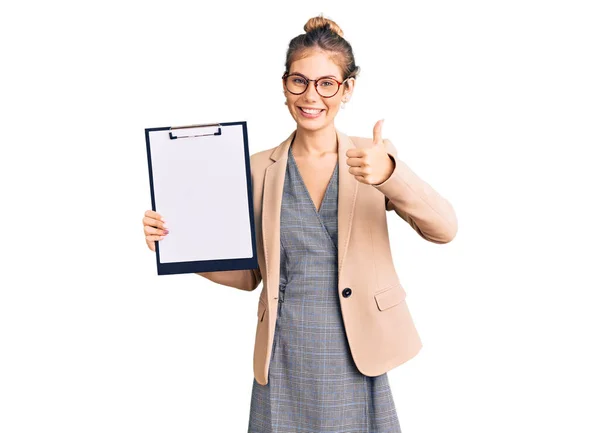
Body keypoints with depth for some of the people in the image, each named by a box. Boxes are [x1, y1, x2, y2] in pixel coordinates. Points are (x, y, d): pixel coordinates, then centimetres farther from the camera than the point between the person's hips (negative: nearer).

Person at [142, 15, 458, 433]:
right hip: (283, 364, 1)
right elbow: (248, 272, 7)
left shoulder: (376, 158, -1)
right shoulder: (260, 169, 2)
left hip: (355, 364, 0)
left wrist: (389, 174, -31)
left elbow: (444, 229, -14)